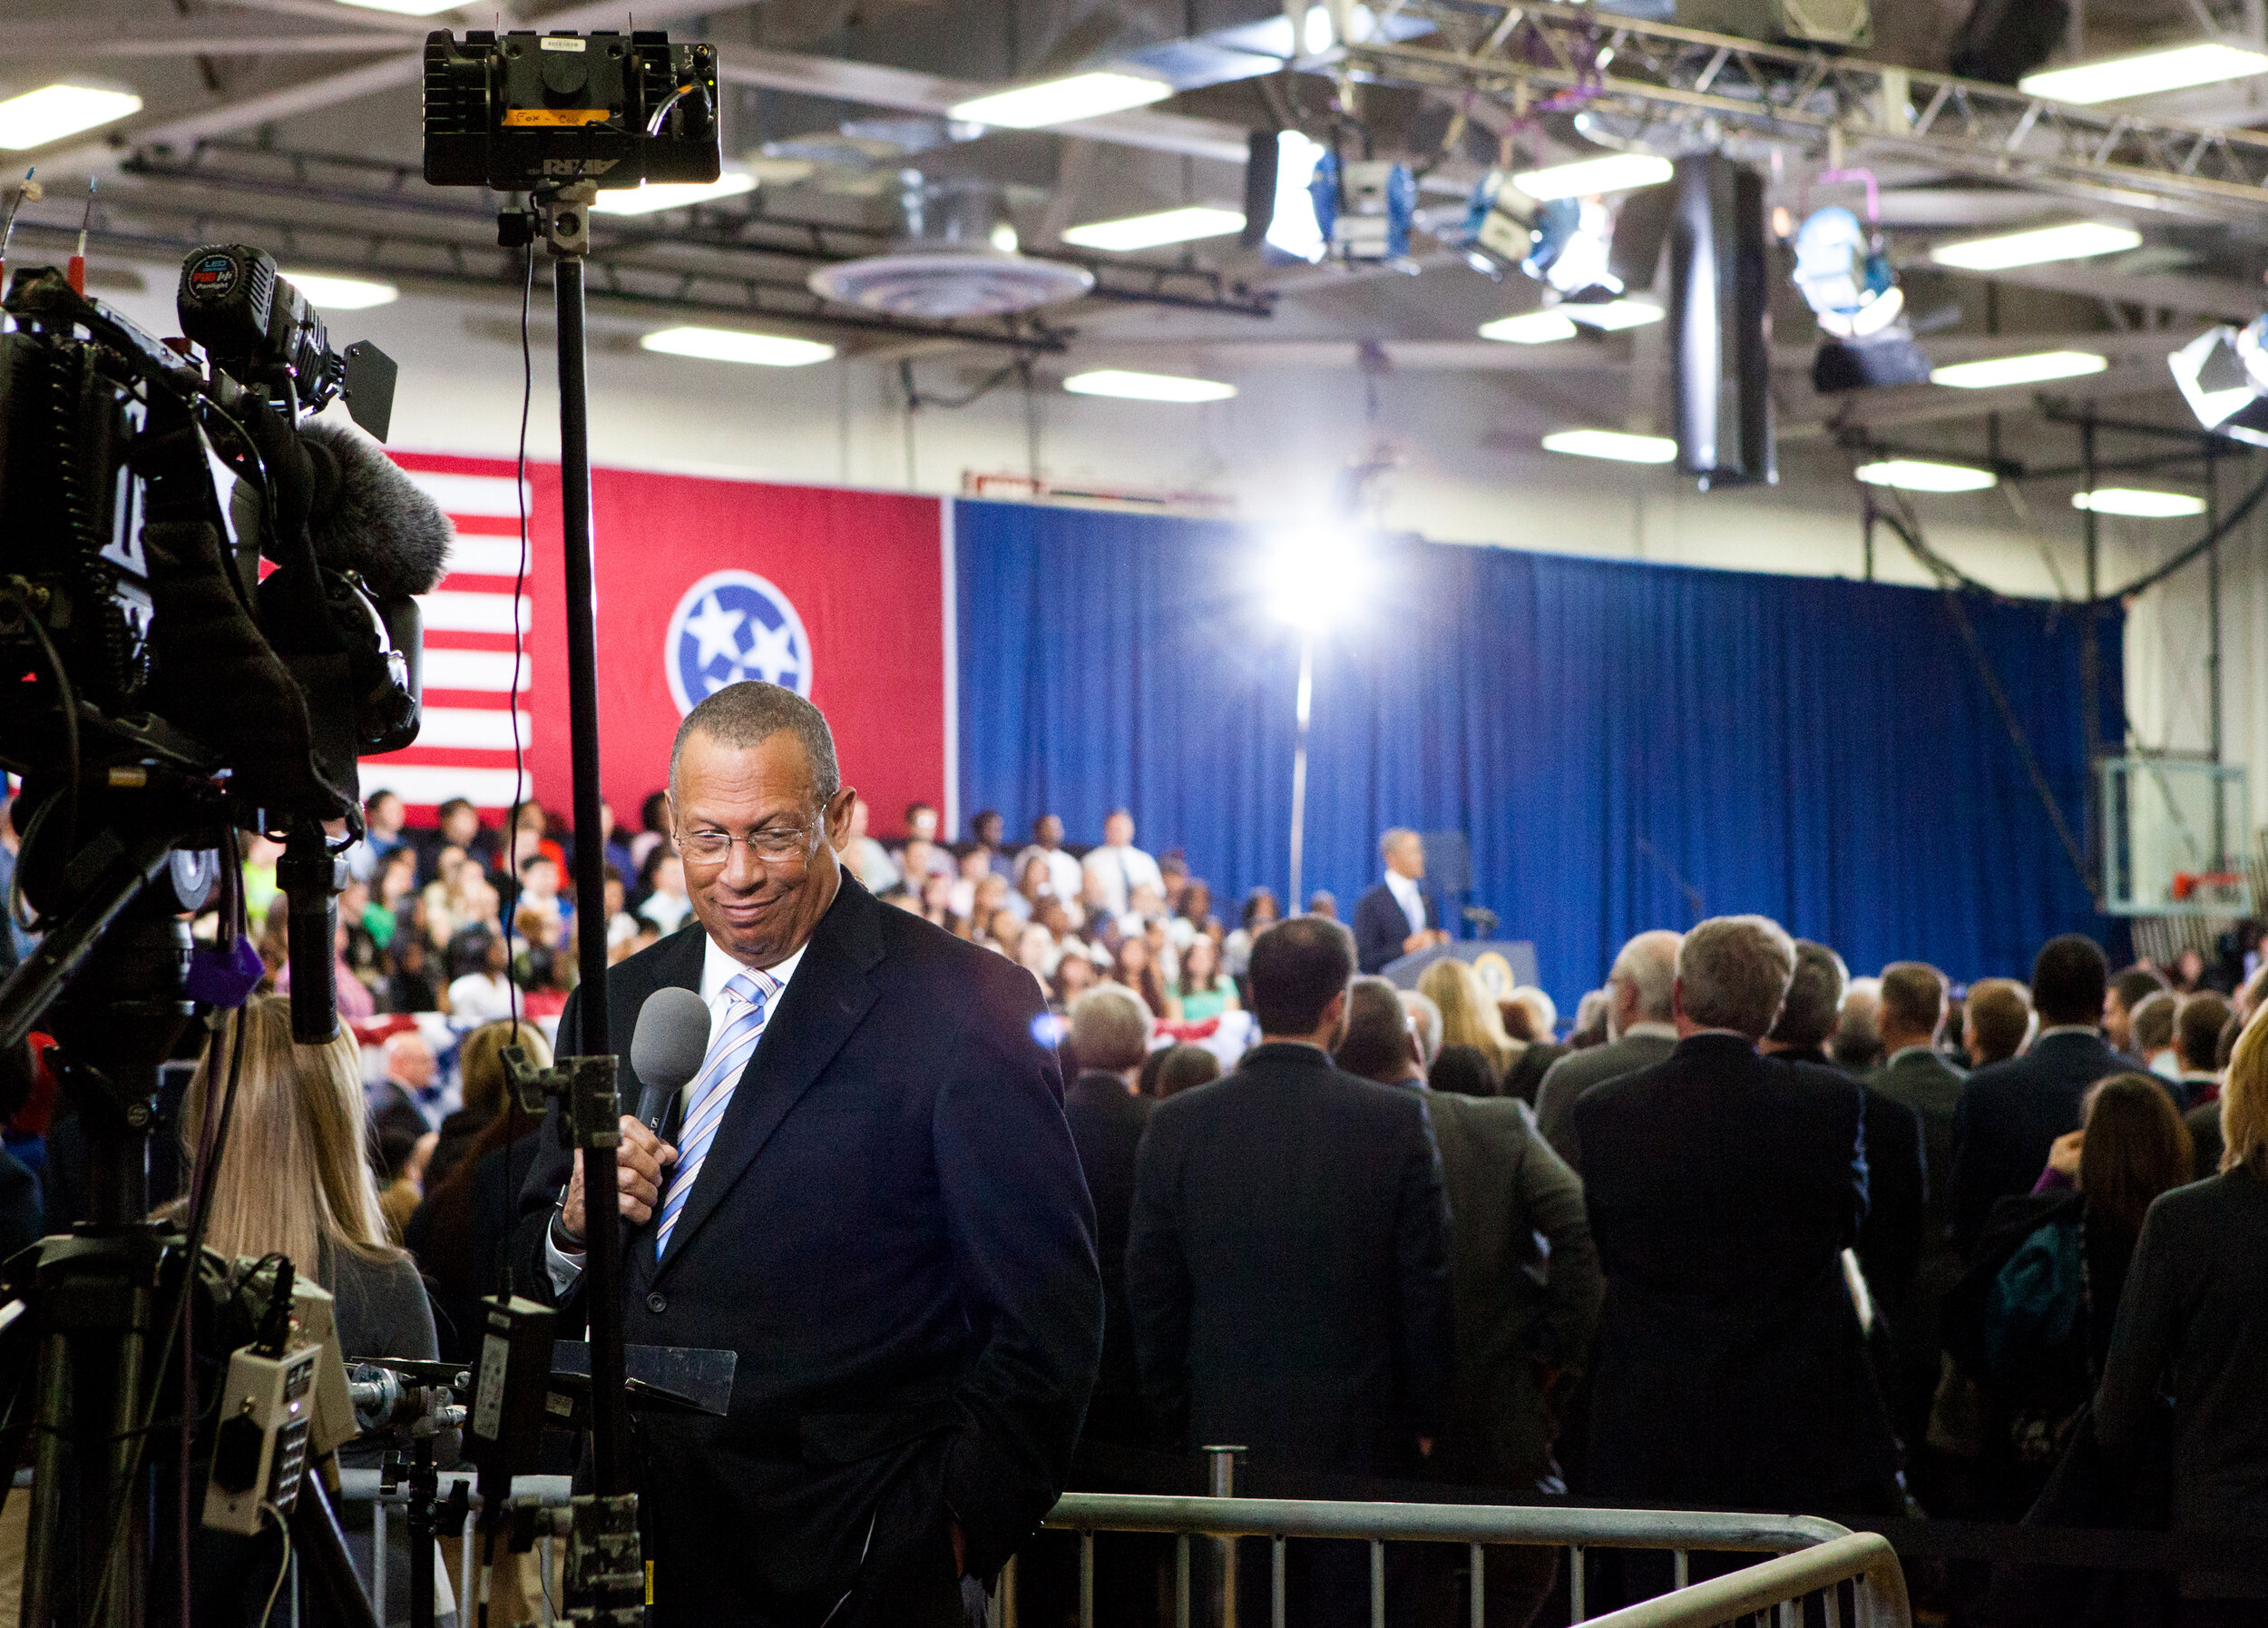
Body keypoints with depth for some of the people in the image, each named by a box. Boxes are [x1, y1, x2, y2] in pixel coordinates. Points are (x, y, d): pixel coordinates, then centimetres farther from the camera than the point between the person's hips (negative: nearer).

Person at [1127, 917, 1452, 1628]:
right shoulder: (1397, 1121, -7)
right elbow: (1427, 1286, -3)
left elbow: (1151, 1292, 3)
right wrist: (1425, 1417, 9)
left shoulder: (1176, 1124, -2)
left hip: (1225, 1436, 1)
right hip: (1360, 1437, -1)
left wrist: (1176, 1419, 13)